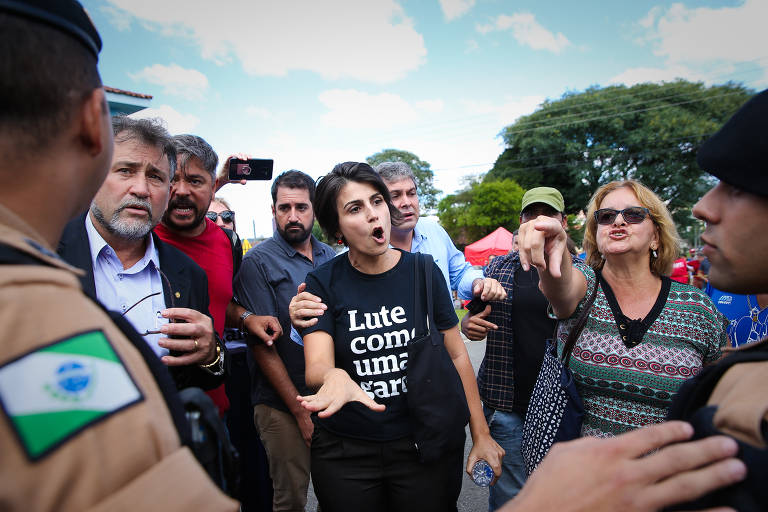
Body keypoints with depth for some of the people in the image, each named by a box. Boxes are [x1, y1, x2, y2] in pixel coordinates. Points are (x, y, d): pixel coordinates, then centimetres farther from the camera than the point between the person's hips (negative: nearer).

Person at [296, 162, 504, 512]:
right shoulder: (323, 283, -7)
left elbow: (457, 355, 0)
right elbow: (316, 367, -18)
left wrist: (481, 435, 1)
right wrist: (334, 377, -42)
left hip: (428, 445, 1)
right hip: (347, 453, 0)